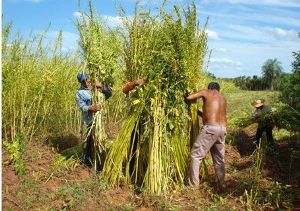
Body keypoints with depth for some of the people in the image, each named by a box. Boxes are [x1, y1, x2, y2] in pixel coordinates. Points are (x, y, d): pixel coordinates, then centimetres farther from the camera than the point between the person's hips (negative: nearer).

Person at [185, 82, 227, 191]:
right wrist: (199, 112, 35)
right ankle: (221, 185, 22)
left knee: (195, 155, 3)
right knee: (219, 158, 16)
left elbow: (188, 98, 1)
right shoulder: (223, 99, 24)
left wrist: (189, 104, 24)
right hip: (222, 129, 7)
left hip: (210, 128, -7)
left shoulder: (206, 92, 6)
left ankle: (193, 184, 6)